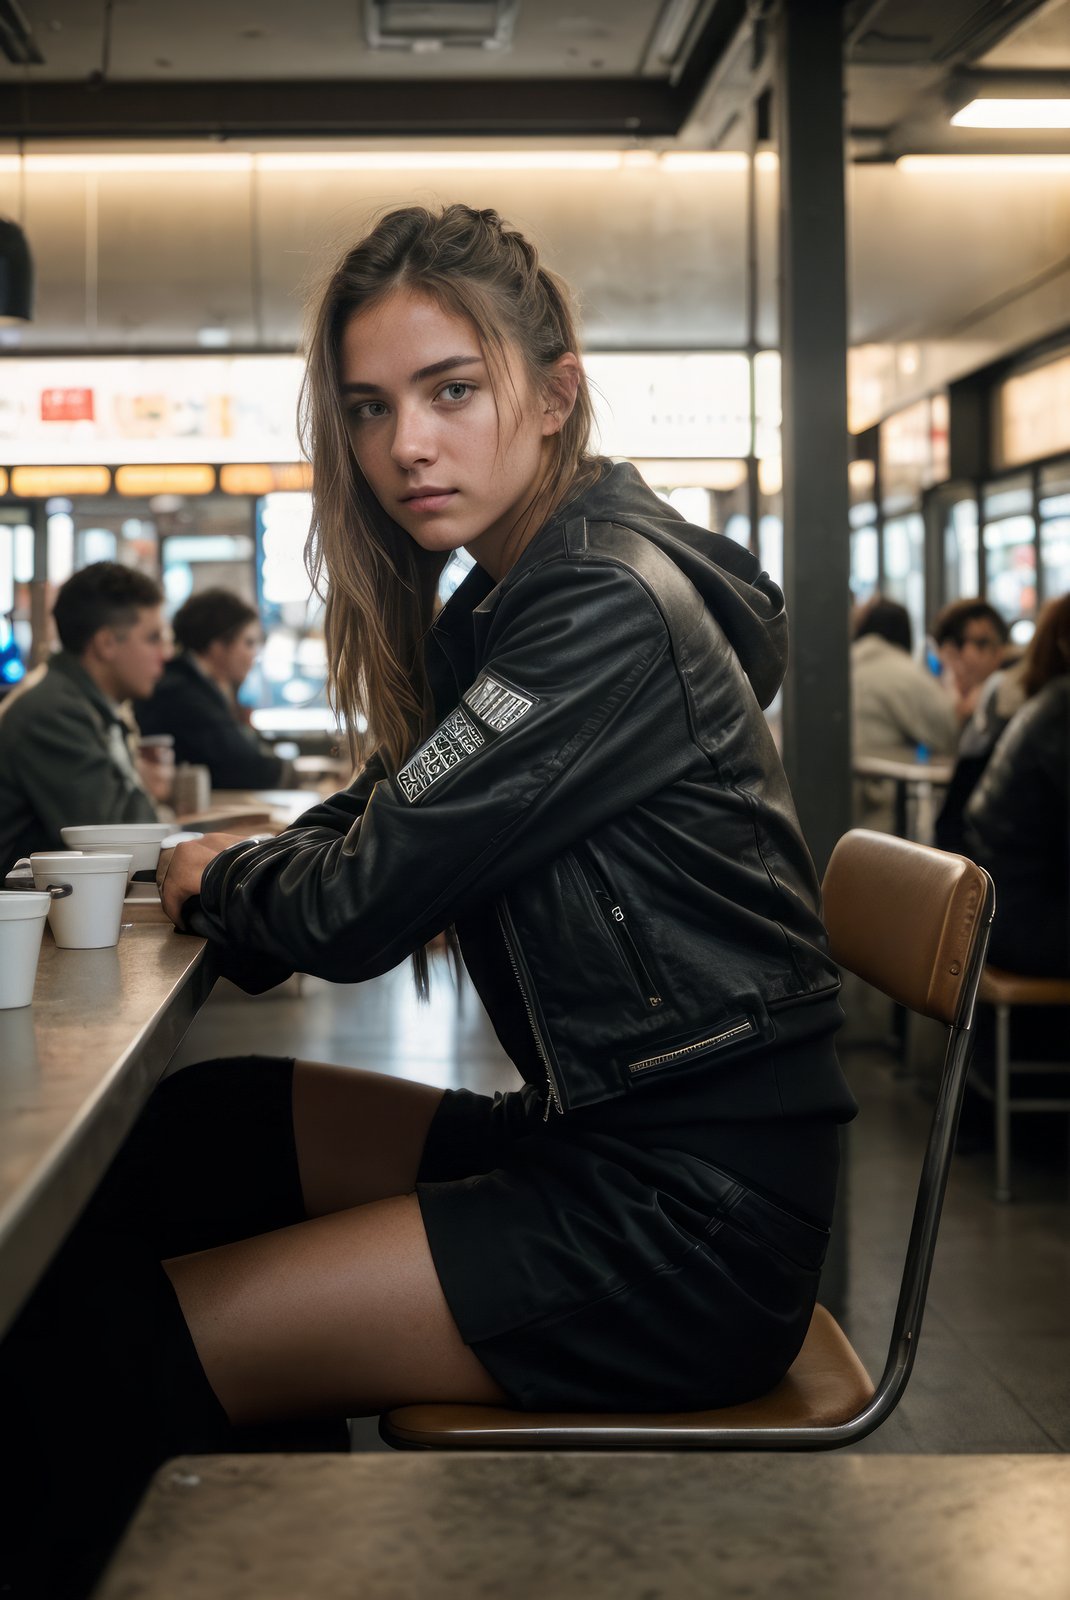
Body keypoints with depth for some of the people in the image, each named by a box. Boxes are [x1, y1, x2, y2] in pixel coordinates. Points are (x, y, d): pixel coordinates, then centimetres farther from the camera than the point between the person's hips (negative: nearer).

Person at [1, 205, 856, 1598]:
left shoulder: (610, 610, -18)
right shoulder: (503, 603, 13)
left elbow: (358, 908, -18)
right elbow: (381, 822, 18)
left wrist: (222, 882, 2)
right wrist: (247, 870, -2)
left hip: (686, 1221, -10)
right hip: (594, 1137, 10)